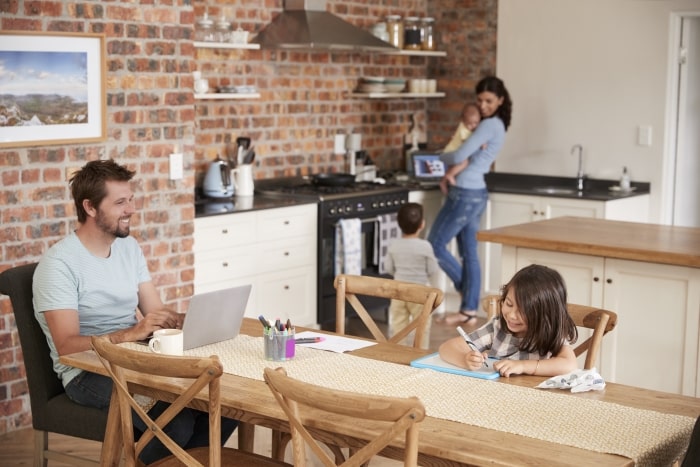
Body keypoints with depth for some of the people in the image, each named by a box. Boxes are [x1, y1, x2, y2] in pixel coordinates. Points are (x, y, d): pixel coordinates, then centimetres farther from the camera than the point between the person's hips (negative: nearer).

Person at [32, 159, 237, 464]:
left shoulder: (129, 247, 9)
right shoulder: (58, 264, -14)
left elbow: (156, 312, 8)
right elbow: (67, 347, -22)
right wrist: (131, 333, -35)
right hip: (87, 372, -7)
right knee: (177, 419, -31)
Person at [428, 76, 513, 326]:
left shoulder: (489, 125, -16)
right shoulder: (496, 125, 15)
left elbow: (459, 156, -21)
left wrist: (440, 156, 1)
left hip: (465, 194, -10)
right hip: (475, 193, 10)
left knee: (435, 245, 0)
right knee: (469, 252, 10)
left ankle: (468, 298, 12)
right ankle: (469, 310, 13)